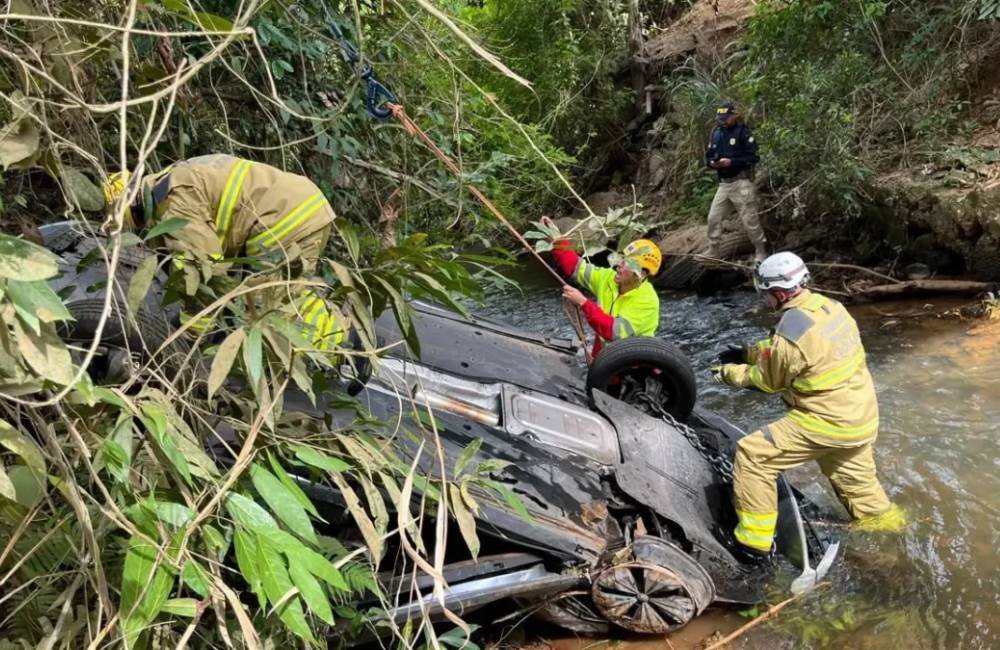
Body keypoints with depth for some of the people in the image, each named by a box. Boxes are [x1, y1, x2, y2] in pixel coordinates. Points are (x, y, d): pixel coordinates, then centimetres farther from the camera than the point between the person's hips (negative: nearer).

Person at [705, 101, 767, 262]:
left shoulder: (744, 132, -8)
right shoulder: (716, 133, 10)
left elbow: (753, 157, -12)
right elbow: (708, 156, 14)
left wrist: (731, 162, -23)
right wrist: (712, 163, -9)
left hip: (741, 182, -6)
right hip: (723, 183, 6)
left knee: (749, 219, -3)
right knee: (713, 217, 7)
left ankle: (761, 250, 9)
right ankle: (713, 249, 19)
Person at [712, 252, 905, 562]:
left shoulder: (790, 333, -26)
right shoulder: (828, 306, 0)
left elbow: (767, 381, -8)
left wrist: (730, 373, 6)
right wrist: (747, 352, 15)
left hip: (828, 421, -9)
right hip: (861, 415, 9)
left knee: (753, 454, -6)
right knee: (851, 472, 32)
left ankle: (753, 539, 1)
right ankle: (878, 516, 57)